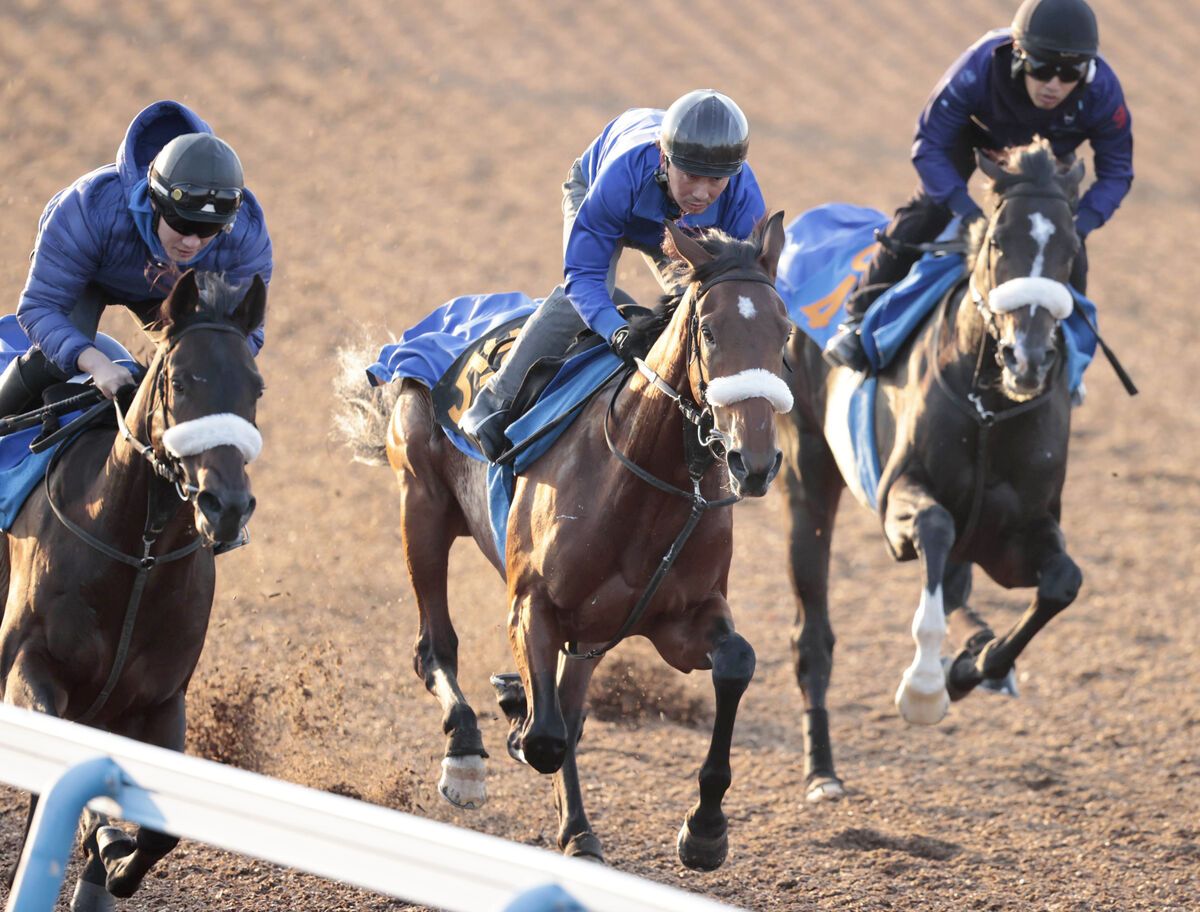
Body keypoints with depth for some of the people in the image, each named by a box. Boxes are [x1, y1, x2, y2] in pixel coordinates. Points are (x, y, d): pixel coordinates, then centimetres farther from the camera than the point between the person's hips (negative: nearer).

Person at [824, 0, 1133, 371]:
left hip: (1049, 155, 2)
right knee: (928, 210, -17)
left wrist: (1081, 225, -41)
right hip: (978, 130, -2)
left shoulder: (1102, 93, -40)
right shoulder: (977, 71, -45)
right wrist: (967, 211, -47)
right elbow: (929, 146, -34)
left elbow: (1116, 172, -24)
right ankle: (860, 318, -5)